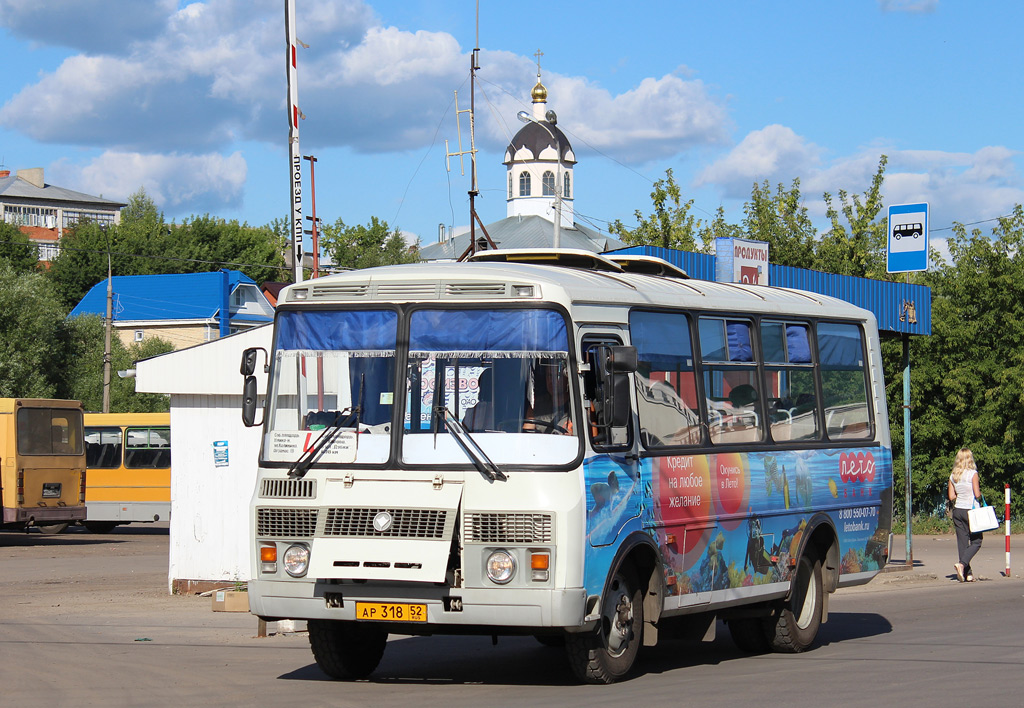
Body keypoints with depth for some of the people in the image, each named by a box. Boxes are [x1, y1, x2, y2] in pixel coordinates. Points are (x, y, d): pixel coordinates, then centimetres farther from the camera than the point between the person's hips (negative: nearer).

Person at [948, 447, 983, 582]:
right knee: (976, 541, 3)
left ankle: (968, 574, 6)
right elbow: (977, 494, -12)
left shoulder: (953, 476, 4)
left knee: (962, 542, 7)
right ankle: (962, 563, -19)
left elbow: (951, 496, 4)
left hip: (957, 510, 5)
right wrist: (980, 492, 9)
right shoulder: (973, 474, -10)